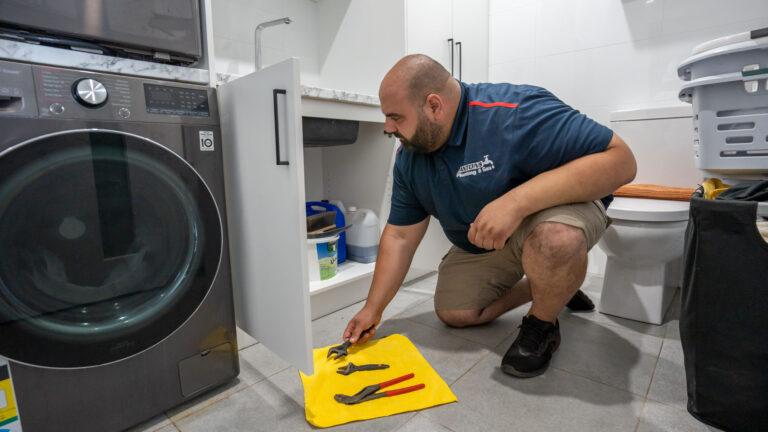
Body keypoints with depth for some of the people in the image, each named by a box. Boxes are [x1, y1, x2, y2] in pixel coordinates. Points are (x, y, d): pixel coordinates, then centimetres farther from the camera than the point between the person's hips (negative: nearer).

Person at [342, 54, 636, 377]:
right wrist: (372, 309, -5)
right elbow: (400, 236, -5)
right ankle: (543, 285, 21)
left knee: (556, 237, -38)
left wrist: (516, 200, -44)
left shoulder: (516, 113, -30)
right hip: (479, 245, 6)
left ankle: (542, 326, -5)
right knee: (453, 313, 1)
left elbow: (620, 160, -33)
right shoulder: (409, 158, -9)